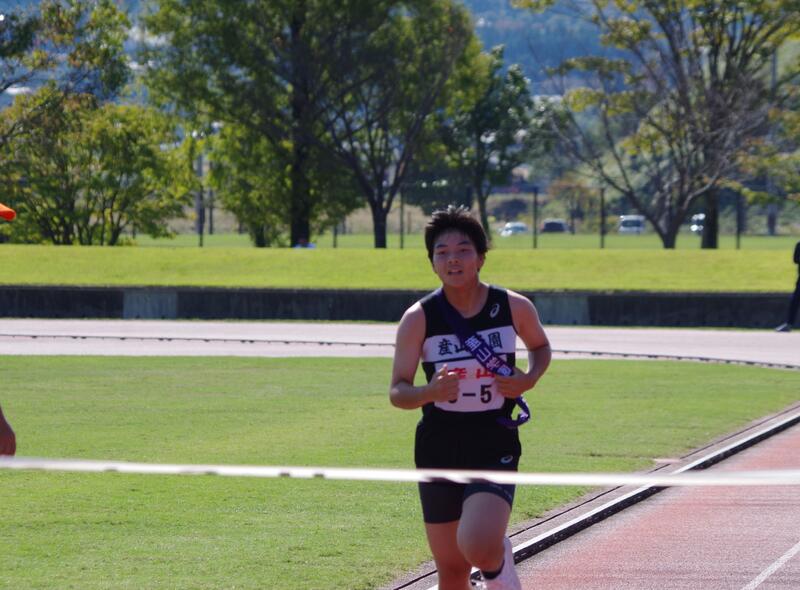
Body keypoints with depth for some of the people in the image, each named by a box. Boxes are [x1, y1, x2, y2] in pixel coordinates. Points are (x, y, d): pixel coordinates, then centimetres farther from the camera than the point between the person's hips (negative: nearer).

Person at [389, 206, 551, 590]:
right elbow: (397, 392, -6)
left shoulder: (514, 308, -4)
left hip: (495, 448, -1)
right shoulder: (418, 319, -7)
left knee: (478, 546, -25)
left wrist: (529, 378, -5)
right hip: (439, 450, 1)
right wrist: (430, 392, -28)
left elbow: (540, 346, 17)